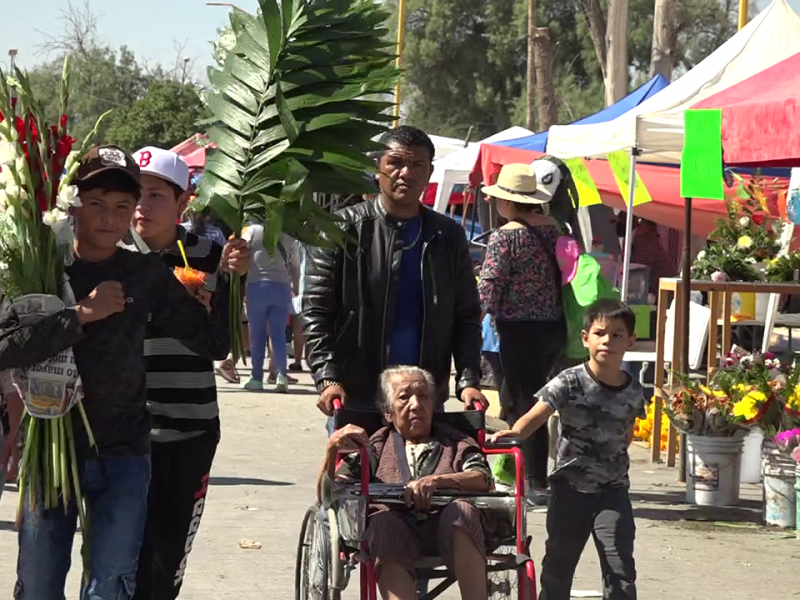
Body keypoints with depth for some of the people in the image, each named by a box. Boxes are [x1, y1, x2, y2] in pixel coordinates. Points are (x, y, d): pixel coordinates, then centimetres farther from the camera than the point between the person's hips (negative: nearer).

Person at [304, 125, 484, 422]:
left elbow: (466, 317, 10)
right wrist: (328, 379, -16)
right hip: (356, 398, -2)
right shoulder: (344, 230, 1)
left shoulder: (448, 237, 11)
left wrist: (468, 380, -5)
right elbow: (316, 312, -2)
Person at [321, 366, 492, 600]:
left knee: (462, 510, -34)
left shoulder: (455, 442, 29)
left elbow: (482, 479, 6)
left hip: (450, 529, 0)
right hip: (396, 529, 0)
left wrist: (438, 481, -13)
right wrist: (332, 448, -5)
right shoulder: (375, 447, 28)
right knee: (383, 522, -36)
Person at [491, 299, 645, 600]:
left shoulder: (633, 391, -2)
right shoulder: (570, 383, -11)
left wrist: (614, 466, 9)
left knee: (620, 566, -6)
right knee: (559, 563, 12)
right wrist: (515, 431, -41)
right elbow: (536, 415, -22)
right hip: (570, 487, -1)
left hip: (612, 488, 1)